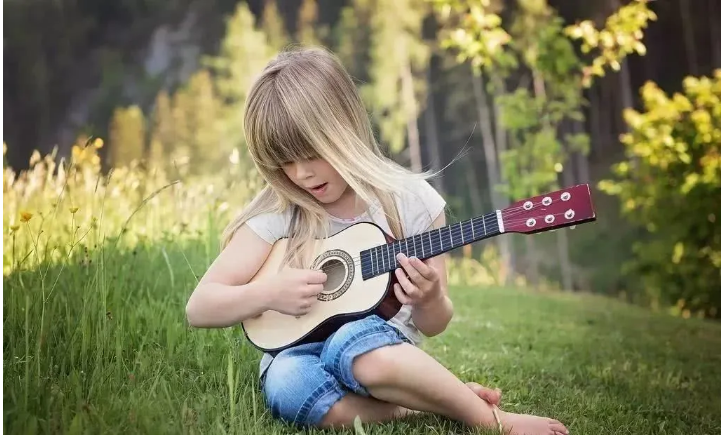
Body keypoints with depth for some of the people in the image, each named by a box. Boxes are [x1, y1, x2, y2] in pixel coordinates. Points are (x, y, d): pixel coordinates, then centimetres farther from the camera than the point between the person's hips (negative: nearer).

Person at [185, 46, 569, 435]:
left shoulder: (411, 200, -5)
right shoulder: (277, 214, -4)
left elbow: (433, 326, 2)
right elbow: (199, 307, -4)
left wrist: (428, 300, -21)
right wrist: (269, 293, -21)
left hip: (383, 353, -1)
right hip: (300, 355, 2)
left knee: (357, 341, -38)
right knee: (288, 383, -36)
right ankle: (448, 401, -19)